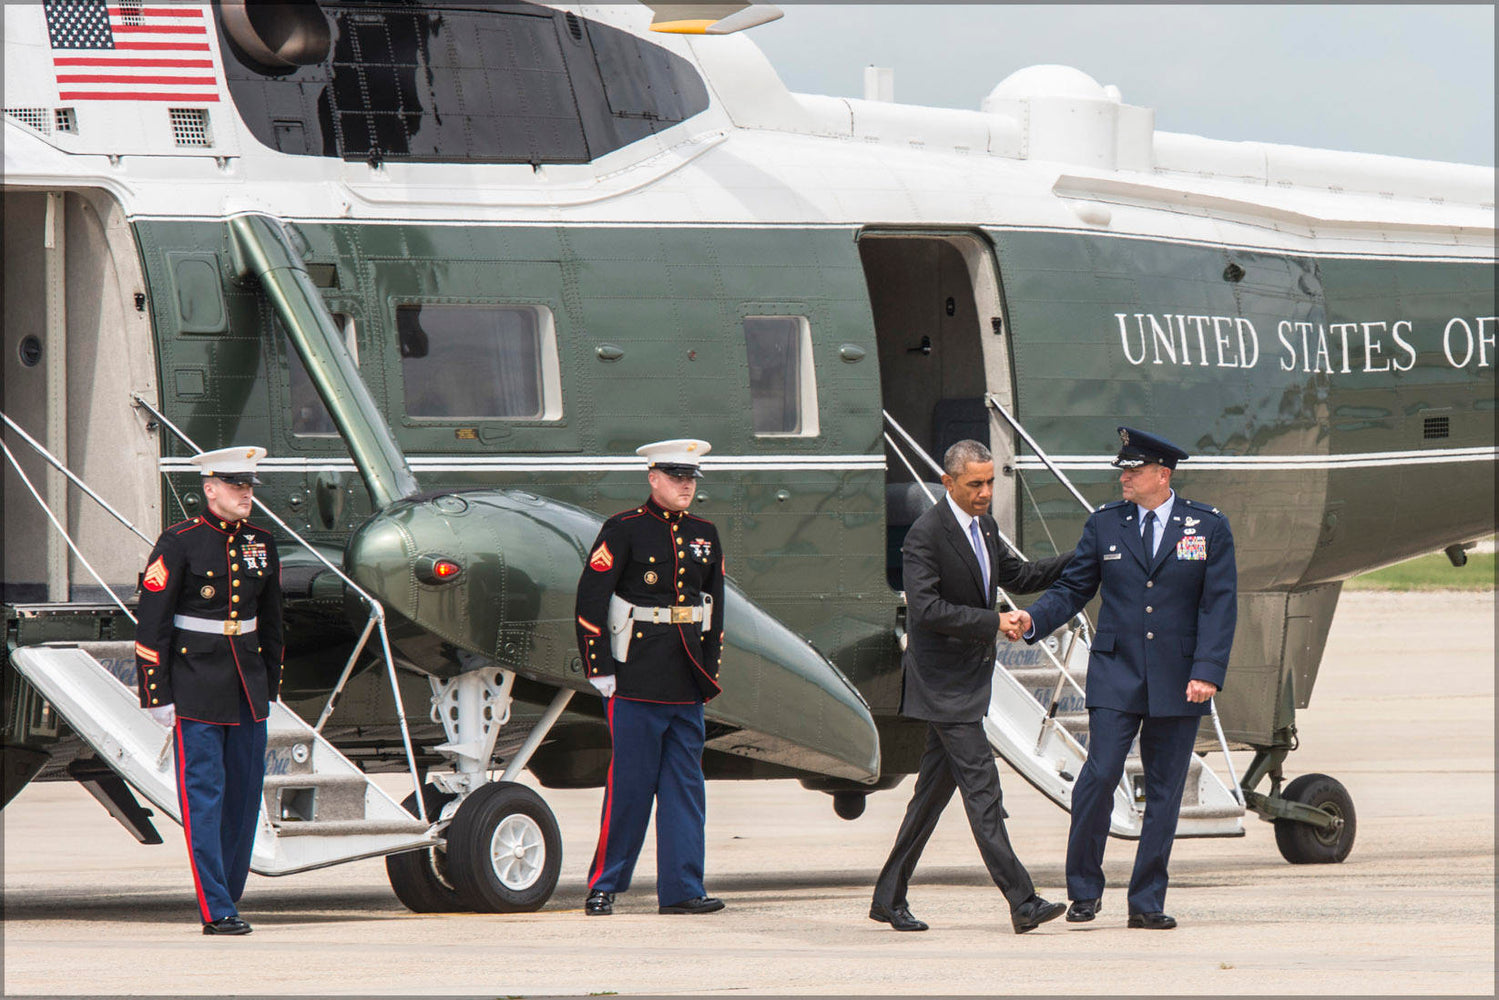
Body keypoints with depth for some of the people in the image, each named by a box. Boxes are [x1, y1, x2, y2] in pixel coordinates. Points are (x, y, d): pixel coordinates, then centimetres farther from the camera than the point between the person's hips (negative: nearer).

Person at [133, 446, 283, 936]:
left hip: (247, 684, 6)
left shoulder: (261, 545, 9)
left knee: (244, 796, 6)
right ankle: (216, 912, -9)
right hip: (195, 687, -6)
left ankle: (226, 900, 16)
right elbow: (151, 624, -8)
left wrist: (269, 688, 18)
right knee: (204, 796, -7)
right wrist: (157, 695, -11)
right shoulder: (179, 544, -8)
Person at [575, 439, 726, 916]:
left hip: (687, 686, 6)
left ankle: (681, 889, 7)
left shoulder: (705, 536, 13)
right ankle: (603, 888, 5)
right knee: (629, 785, -3)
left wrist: (711, 670, 15)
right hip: (636, 681, -5)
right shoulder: (624, 530, -5)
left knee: (685, 787, 5)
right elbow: (591, 599, -7)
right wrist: (599, 668, -9)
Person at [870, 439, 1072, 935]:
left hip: (968, 680, 9)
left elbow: (1016, 575, 26)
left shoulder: (984, 527, 12)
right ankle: (1022, 903, -15)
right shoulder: (926, 534, -15)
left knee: (935, 786, 12)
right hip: (943, 683, -9)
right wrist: (993, 623, -22)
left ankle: (889, 897, 19)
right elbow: (926, 609, -22)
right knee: (981, 786, -11)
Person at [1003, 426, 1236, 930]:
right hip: (1116, 675, 0)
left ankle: (1147, 902, 9)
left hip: (1178, 682, 0)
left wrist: (1207, 672, -11)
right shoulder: (1104, 525, 7)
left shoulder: (1208, 526, 2)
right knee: (1099, 775, -12)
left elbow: (1219, 604, -1)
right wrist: (1032, 619, -10)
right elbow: (1072, 589, 10)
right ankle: (1084, 889, 2)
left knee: (1164, 792, 3)